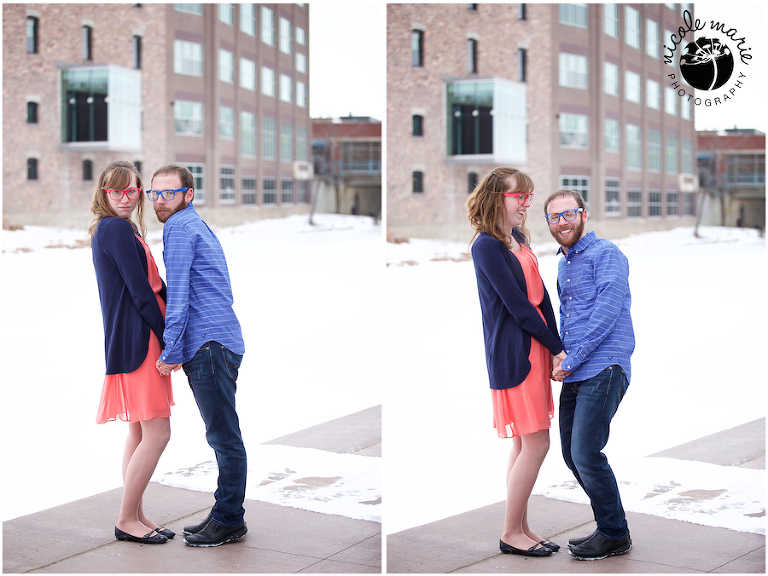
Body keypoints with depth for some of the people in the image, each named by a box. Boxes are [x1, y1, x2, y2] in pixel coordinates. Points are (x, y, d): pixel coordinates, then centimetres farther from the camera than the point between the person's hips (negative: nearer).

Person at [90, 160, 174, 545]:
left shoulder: (126, 229, 17)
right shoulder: (117, 229, -14)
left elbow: (155, 285, 17)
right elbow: (140, 293, -16)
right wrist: (168, 340, -11)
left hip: (136, 339, 11)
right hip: (137, 342, -11)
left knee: (139, 432, 14)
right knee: (157, 432, -8)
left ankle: (135, 516, 21)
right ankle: (127, 520, 1)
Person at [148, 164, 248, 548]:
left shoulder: (179, 226, -7)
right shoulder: (198, 225, 24)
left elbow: (177, 295, -13)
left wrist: (171, 351, -13)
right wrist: (179, 349, 26)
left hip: (210, 344, -11)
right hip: (214, 344, 11)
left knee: (224, 437, -5)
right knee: (222, 436, 13)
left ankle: (229, 521, 0)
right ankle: (225, 515, 19)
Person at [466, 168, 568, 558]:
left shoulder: (519, 240, 14)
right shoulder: (487, 245, -13)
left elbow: (541, 296, 10)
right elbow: (517, 305, -15)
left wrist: (555, 349, 0)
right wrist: (557, 348, -9)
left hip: (535, 350, 8)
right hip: (512, 354, -8)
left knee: (523, 444, 11)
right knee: (536, 443, -7)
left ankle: (521, 528, 19)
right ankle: (511, 533, 4)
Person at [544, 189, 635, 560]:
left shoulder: (606, 254, -5)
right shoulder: (563, 265, 21)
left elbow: (606, 314, -14)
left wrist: (571, 360, -14)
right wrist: (560, 359, 14)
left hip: (603, 368, -9)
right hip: (573, 373, 9)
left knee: (586, 454, -13)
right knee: (572, 456, 9)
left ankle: (615, 535, 2)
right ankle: (608, 526, 22)